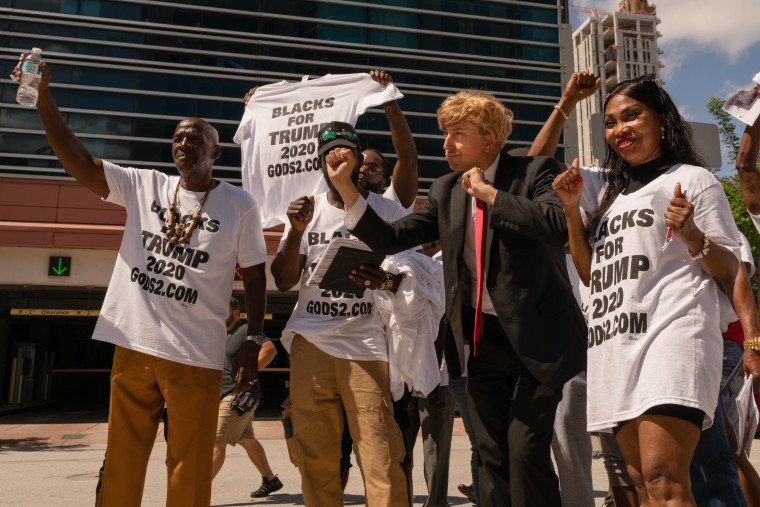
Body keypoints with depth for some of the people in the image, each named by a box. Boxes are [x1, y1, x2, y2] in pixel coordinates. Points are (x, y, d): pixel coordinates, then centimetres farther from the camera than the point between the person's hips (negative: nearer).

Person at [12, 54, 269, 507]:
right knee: (122, 461, 13)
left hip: (196, 355, -3)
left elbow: (256, 277, 1)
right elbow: (78, 161, -2)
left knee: (189, 469, 5)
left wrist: (254, 343, -3)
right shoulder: (144, 185, 6)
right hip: (134, 345, 3)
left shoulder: (240, 206, -2)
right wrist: (44, 96, -11)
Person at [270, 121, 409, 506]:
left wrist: (382, 278, -19)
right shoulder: (308, 209, 12)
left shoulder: (388, 211, 5)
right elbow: (282, 281, 7)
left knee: (382, 462, -7)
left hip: (368, 346, -2)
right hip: (311, 343, 3)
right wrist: (297, 231, -8)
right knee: (314, 459, 6)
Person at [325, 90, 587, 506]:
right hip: (484, 340, 5)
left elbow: (559, 227, -25)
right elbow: (389, 239, 1)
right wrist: (344, 184, -6)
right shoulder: (445, 191, 6)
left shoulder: (534, 171, -7)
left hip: (536, 336, -4)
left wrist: (488, 191, -20)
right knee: (492, 455, 11)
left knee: (525, 449, -6)